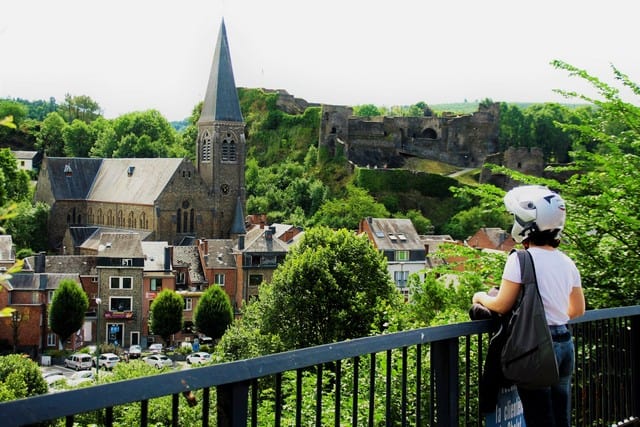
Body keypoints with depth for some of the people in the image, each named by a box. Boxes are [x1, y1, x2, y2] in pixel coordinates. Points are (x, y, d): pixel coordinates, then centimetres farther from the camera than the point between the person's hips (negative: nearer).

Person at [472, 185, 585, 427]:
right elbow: (577, 310, 16)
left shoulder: (521, 259, -12)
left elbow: (502, 305, -9)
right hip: (564, 343, 7)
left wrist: (481, 298, 10)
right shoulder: (566, 263, 8)